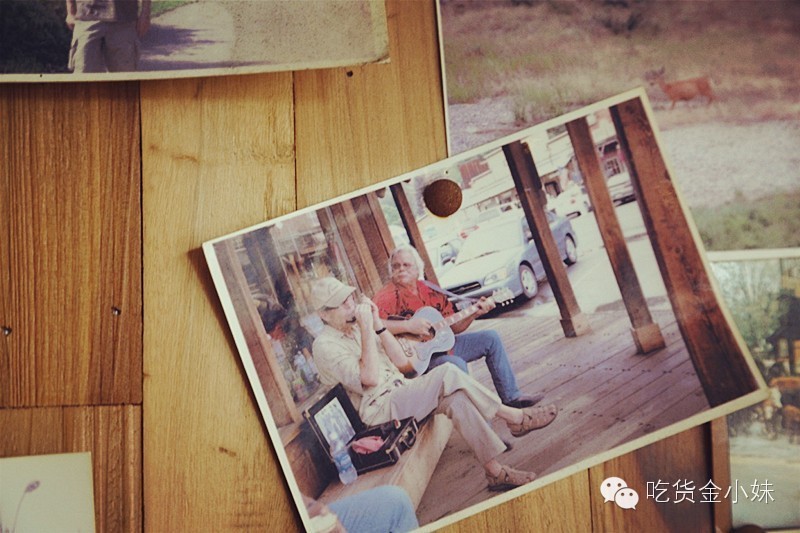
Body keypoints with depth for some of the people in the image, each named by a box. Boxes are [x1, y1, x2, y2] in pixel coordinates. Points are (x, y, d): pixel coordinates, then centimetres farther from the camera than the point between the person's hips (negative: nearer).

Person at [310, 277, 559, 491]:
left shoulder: (356, 328, 12)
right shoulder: (325, 346, -12)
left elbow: (402, 363, 6)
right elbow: (370, 378, -25)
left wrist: (378, 324, -3)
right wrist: (367, 329, -21)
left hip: (399, 393, 8)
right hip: (377, 409, -8)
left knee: (456, 399, -18)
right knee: (447, 373, -23)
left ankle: (496, 471, -14)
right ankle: (515, 417, -14)